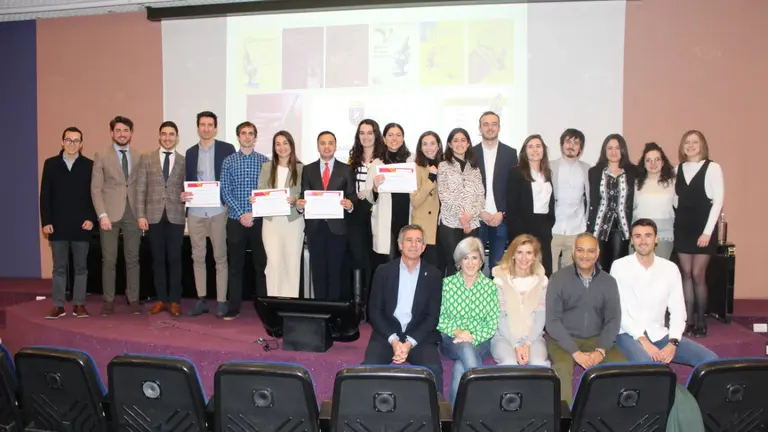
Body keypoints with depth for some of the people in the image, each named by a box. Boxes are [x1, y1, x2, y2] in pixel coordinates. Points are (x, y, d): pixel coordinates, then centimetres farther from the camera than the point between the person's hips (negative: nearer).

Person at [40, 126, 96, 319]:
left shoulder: (89, 165, 2)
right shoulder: (51, 164, 6)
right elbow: (45, 195, 4)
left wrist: (91, 218, -9)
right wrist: (46, 221, -2)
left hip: (81, 225, -1)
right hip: (57, 225, 1)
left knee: (81, 267, 5)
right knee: (59, 267, 7)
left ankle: (79, 304, 11)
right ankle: (58, 305, 12)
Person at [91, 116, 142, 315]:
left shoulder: (138, 157, 9)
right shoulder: (101, 156, 3)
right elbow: (96, 188, -2)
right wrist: (102, 214, -11)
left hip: (133, 213, 2)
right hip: (110, 213, -2)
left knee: (133, 259, 5)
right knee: (109, 260, 2)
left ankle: (133, 300, 12)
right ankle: (108, 301, 11)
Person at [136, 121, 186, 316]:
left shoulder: (184, 161, 6)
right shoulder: (147, 159, 7)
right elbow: (140, 188, 4)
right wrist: (141, 215, -3)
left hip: (176, 216, -1)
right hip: (154, 215, 1)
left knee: (174, 259, 1)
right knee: (158, 259, 7)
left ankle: (175, 300, 9)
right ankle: (161, 299, 16)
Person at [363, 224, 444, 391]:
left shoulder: (433, 275, 3)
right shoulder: (384, 271, 3)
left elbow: (432, 316, 0)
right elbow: (374, 311, 0)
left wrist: (410, 343, -14)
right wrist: (393, 340, -14)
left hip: (420, 336, 0)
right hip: (387, 334, 0)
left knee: (434, 368, -28)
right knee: (369, 366, -28)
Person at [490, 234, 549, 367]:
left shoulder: (541, 280, 3)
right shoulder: (500, 279, -4)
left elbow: (540, 316, 0)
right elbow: (500, 317, -5)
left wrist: (527, 344, -12)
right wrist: (516, 345, -15)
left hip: (533, 336, 2)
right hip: (504, 336, -2)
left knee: (539, 364, -26)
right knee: (510, 364, -30)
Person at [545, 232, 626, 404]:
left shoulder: (609, 281, 3)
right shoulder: (558, 279, -7)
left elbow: (613, 320, 2)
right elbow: (552, 321, -11)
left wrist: (601, 350, -14)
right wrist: (575, 352, -20)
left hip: (596, 339, 3)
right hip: (563, 338, -3)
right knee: (562, 368, -32)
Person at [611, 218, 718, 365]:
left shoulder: (670, 268, 7)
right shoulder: (619, 266, -5)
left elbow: (678, 310, 5)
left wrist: (673, 343, -11)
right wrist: (643, 341, -18)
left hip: (659, 334, 5)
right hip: (629, 334, -5)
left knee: (710, 359, -11)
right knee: (646, 365, -35)